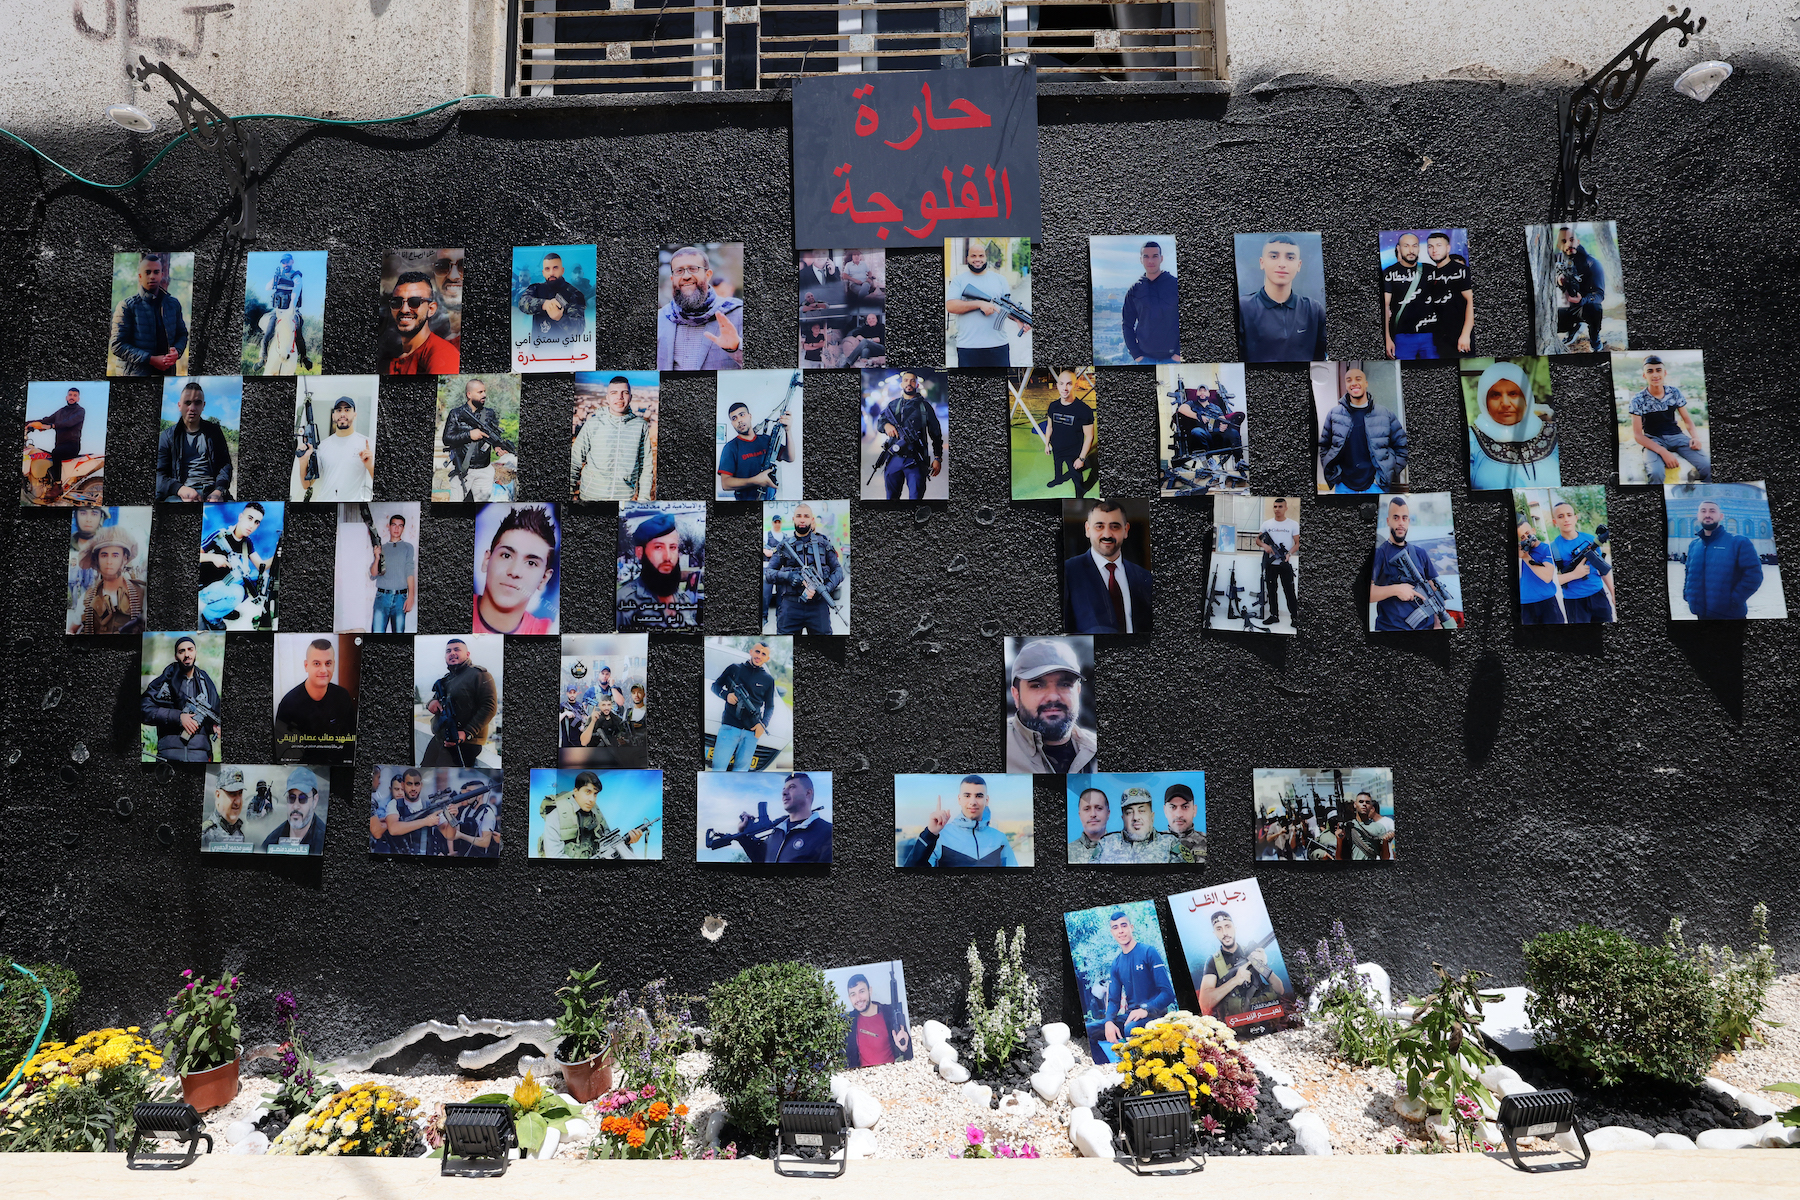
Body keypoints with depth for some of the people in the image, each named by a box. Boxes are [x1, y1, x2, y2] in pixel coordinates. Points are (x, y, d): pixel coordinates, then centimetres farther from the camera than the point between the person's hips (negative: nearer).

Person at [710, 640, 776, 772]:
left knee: (741, 769, 2)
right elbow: (715, 685, 15)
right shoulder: (734, 668, 9)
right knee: (719, 767, -9)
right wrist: (726, 695, -6)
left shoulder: (768, 680, 12)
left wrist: (763, 724, -2)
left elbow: (770, 707, 16)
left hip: (751, 732, 2)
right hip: (729, 726, -2)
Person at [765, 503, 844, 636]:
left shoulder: (823, 542, 13)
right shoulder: (784, 545, 13)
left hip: (818, 606, 0)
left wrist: (826, 588, -10)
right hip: (790, 605, 0)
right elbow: (767, 572, 8)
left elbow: (838, 571, 10)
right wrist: (787, 576, -13)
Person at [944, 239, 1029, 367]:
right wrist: (979, 304, -15)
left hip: (999, 345, 2)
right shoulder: (959, 280, 7)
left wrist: (1018, 320, -12)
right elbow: (950, 306, -7)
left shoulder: (1000, 279, 15)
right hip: (967, 346, -2)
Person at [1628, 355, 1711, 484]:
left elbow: (1687, 420, 11)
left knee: (1707, 466, -21)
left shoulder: (1674, 392, 2)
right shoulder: (1638, 400, -8)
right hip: (1653, 440, -3)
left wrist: (1695, 436, -11)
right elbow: (1637, 435, -11)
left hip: (1676, 436, 3)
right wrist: (1662, 451, -23)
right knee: (1656, 474, -34)